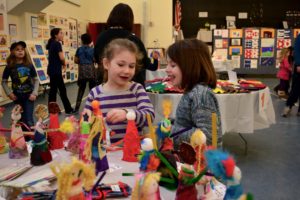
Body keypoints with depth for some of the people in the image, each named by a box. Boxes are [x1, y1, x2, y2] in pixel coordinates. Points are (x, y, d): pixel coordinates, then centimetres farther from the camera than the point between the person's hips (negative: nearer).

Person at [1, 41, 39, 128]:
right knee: (21, 119, 13)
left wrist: (34, 93, -8)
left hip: (29, 96, -1)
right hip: (17, 97, 1)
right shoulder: (9, 67, -5)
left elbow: (36, 80, 2)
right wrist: (9, 93, -7)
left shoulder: (29, 65, -4)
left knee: (29, 120, -4)